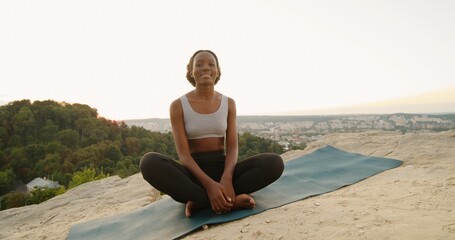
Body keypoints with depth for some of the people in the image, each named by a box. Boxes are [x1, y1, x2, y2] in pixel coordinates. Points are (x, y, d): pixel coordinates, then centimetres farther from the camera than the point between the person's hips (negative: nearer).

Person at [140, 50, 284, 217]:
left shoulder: (228, 103, 5)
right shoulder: (178, 105, -3)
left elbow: (232, 147, -4)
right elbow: (183, 154, -12)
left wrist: (226, 179, -25)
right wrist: (208, 183, -29)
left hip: (222, 169, 2)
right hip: (193, 174, -2)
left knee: (274, 163, -23)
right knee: (149, 162, -33)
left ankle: (200, 201, -23)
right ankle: (231, 200, -32)